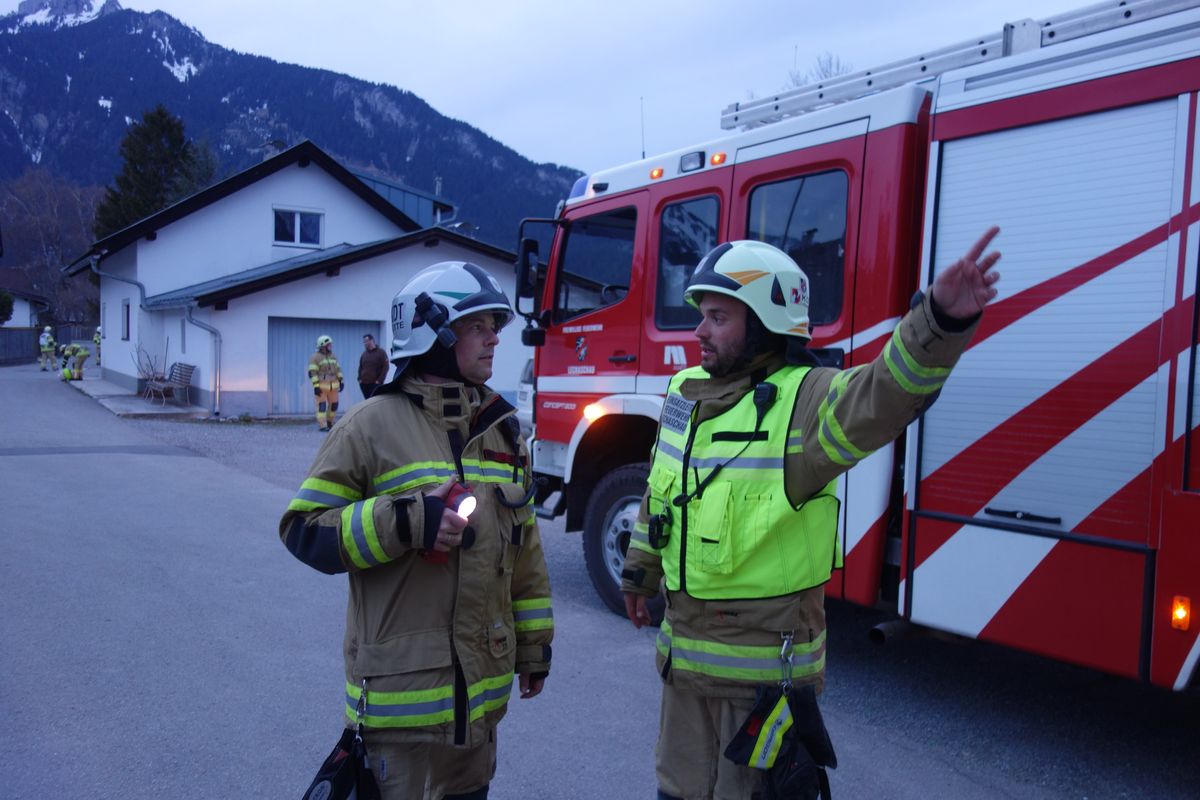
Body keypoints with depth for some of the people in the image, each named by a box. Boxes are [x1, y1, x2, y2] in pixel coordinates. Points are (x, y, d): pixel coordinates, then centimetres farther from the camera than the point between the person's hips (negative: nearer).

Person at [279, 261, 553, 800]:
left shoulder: (501, 428, 9)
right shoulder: (374, 425, -10)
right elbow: (304, 529, -10)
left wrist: (534, 644, 15)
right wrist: (403, 523, -23)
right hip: (404, 688, -6)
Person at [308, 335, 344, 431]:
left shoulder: (333, 357, 12)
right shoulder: (315, 357, -9)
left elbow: (338, 369, 15)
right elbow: (312, 373, -14)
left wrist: (341, 381, 6)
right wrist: (316, 386, -20)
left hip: (333, 385, 6)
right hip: (321, 386, -6)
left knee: (333, 404, 8)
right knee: (322, 405, -8)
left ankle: (329, 423, 25)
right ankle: (322, 426, -9)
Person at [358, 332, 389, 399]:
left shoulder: (381, 353, -1)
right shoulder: (364, 354, 15)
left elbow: (385, 367, -6)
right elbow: (360, 367, 22)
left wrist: (379, 380, -13)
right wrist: (360, 379, 7)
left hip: (375, 384, -5)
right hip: (364, 384, 5)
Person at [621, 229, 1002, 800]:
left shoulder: (806, 400, -18)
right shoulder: (684, 393, 3)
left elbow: (884, 393, -40)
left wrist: (940, 321, -58)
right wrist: (640, 572, 26)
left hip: (766, 665, -6)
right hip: (683, 650, 7)